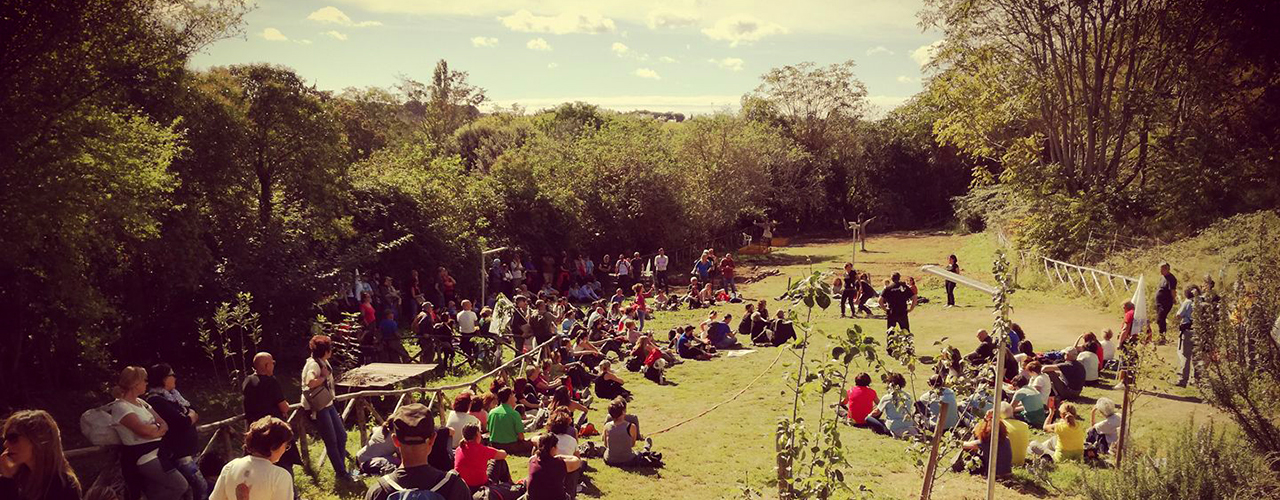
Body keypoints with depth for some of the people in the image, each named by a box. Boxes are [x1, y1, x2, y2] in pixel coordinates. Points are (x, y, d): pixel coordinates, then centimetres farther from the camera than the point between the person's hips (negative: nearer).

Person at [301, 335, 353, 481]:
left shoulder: (324, 362, 10)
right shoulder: (313, 364, -18)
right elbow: (310, 382, -36)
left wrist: (332, 378, 11)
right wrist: (324, 377, -24)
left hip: (328, 404, 9)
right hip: (318, 407, -9)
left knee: (341, 435, 12)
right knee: (331, 441, -2)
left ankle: (341, 468, 23)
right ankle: (341, 472, 8)